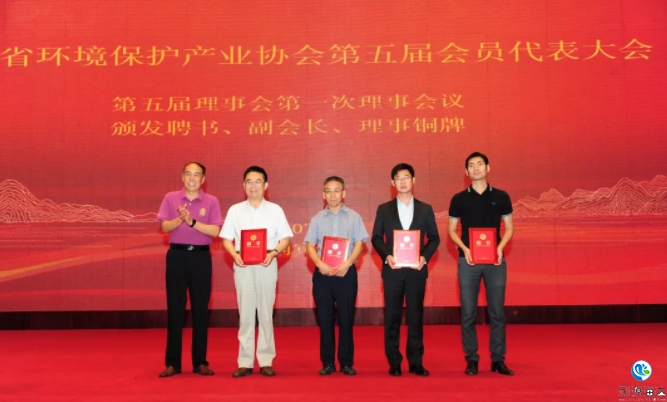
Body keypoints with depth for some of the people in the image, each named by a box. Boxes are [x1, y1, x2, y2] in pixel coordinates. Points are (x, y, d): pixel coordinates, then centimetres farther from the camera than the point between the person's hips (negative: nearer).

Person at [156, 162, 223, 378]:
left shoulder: (211, 201, 3)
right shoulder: (170, 198, 6)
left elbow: (215, 231, -7)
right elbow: (164, 227, -3)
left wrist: (193, 222, -18)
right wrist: (180, 219, -21)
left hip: (201, 256, 0)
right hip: (176, 255, 0)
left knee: (200, 310, 4)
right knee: (175, 309, 3)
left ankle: (200, 362, 13)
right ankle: (172, 363, 11)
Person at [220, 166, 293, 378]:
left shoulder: (275, 210, 7)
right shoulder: (235, 210, 9)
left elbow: (285, 238, 5)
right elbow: (226, 239, 8)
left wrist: (274, 252, -13)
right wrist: (234, 254, -11)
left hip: (266, 265, -1)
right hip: (242, 266, 1)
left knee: (265, 314, 2)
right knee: (245, 314, 2)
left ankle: (266, 361, 10)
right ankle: (245, 362, 8)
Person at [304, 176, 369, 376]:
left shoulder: (353, 217, 7)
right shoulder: (317, 219, 10)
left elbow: (359, 243, 0)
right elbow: (310, 245, 4)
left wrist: (346, 264, -15)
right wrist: (320, 264, -14)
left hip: (346, 273, -1)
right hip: (322, 273, 1)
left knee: (346, 319, 1)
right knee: (325, 319, 4)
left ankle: (346, 362, 11)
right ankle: (327, 362, 13)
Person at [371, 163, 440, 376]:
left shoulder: (425, 209, 9)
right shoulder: (384, 209, 8)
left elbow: (434, 238, 8)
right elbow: (376, 238, 6)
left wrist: (424, 257, -8)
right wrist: (387, 256, -10)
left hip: (416, 270, 0)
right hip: (392, 270, 0)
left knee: (416, 317, 3)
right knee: (392, 317, 3)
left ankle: (416, 362, 11)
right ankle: (394, 363, 11)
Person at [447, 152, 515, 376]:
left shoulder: (501, 197, 6)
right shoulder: (459, 199, 5)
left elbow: (509, 227, 9)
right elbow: (451, 229, 8)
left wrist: (500, 247, -9)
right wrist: (464, 248, -10)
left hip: (495, 260, 0)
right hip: (468, 261, 0)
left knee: (497, 311, 3)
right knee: (468, 313, 2)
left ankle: (498, 360, 13)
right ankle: (471, 360, 12)